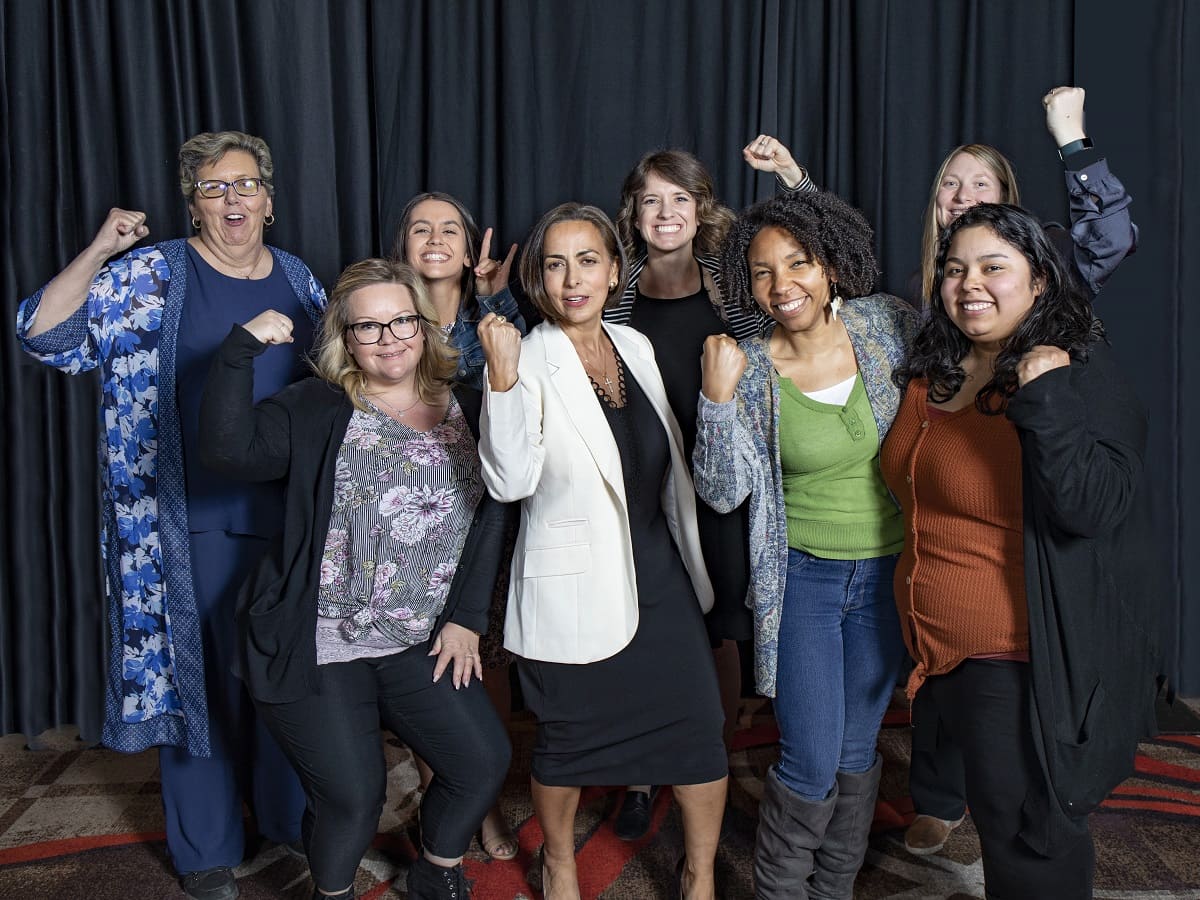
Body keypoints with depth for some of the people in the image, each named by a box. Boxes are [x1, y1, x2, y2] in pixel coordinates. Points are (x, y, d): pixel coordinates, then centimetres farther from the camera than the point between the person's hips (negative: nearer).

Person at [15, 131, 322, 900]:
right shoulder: (152, 275, -2)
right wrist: (99, 252, -19)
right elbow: (44, 333, -10)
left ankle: (292, 815, 37)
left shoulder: (298, 281, 9)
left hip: (291, 515, 4)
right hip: (196, 523, -3)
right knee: (201, 672, 8)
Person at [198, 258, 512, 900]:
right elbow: (230, 449, -23)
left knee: (484, 763, 2)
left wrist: (467, 618, -2)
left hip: (420, 644, 4)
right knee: (351, 797, -1)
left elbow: (489, 519, 3)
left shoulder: (466, 411, 6)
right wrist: (240, 348, -26)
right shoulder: (317, 409, -6)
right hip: (319, 648, -4)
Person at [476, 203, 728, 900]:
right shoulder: (529, 361, -13)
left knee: (702, 731, 5)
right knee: (567, 742, 13)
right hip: (573, 586, -4)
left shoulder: (636, 345, 4)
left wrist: (689, 556, 19)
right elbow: (510, 482, -26)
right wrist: (503, 381, -34)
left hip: (660, 572, 5)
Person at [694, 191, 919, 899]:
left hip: (888, 573, 2)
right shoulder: (751, 369, -11)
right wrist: (717, 394, -28)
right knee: (811, 763, -2)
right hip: (803, 578, -2)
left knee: (857, 749, 16)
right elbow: (723, 491, -17)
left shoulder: (885, 324, -6)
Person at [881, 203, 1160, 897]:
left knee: (1027, 835, 9)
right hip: (941, 649, 7)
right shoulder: (930, 370, 6)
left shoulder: (1082, 373, -13)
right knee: (992, 808, 25)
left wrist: (1045, 400, -32)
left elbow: (1097, 508, -27)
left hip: (1027, 660, -7)